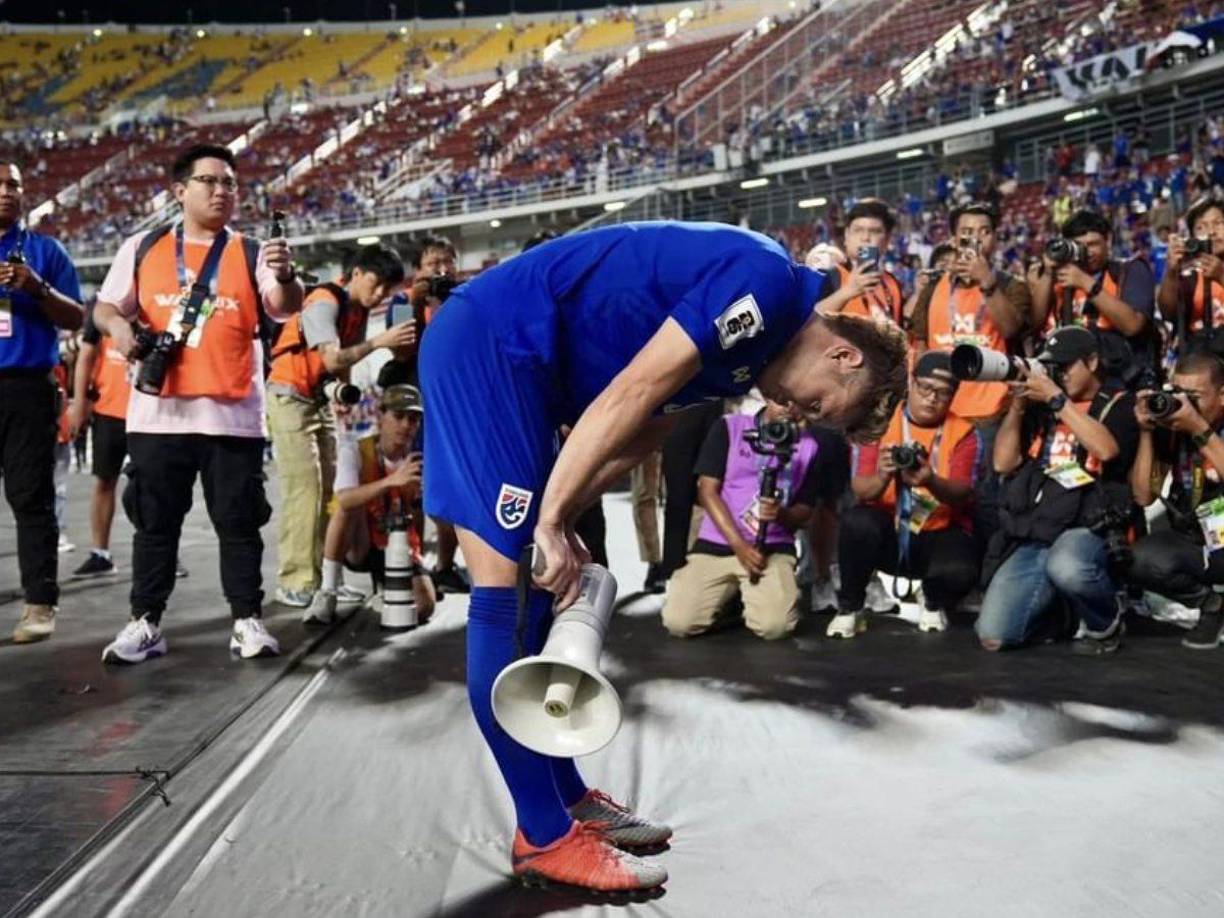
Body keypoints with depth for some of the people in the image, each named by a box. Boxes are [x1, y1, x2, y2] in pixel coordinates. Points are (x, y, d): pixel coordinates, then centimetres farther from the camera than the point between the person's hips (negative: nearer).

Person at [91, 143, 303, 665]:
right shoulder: (142, 248, 10)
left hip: (232, 414, -1)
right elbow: (105, 306, 12)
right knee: (154, 521, 8)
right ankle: (145, 623, 16)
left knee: (239, 522, 3)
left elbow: (284, 309, -9)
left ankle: (247, 621, 10)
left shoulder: (252, 253, 5)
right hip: (157, 411, 1)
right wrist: (118, 326, -11)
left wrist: (285, 277, -31)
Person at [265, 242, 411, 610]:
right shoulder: (325, 302, -20)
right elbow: (332, 359, -33)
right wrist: (378, 341, -38)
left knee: (328, 487, 5)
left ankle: (321, 576, 8)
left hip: (320, 399, 9)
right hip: (290, 397, -9)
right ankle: (295, 582, -11)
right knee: (304, 487, -14)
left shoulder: (360, 310, 6)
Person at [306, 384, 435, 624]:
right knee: (350, 505, -34)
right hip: (357, 546, -2)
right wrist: (392, 480, -51)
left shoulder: (416, 459, -6)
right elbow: (344, 500, -37)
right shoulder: (355, 450, -17)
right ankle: (327, 594, -22)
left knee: (423, 607, -23)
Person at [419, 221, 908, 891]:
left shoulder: (742, 351, 14)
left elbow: (635, 437, 10)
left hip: (512, 360, 10)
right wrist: (551, 523, -19)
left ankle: (565, 797, 21)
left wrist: (557, 522, -2)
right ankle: (544, 837, -2)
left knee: (534, 592, 11)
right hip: (486, 343, -10)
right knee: (510, 589, -9)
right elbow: (628, 396, -22)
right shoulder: (766, 283, -16)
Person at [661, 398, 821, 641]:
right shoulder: (729, 428, 1)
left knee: (774, 626, -27)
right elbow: (707, 491, -3)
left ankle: (750, 598, 10)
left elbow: (805, 512, 9)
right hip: (716, 545, 0)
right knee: (679, 623, -19)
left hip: (774, 550, 0)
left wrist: (782, 514, -17)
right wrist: (739, 546, -13)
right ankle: (730, 596, 14)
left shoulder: (808, 446, 6)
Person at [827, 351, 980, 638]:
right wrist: (882, 478, -35)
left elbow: (962, 494, -16)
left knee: (960, 571, -32)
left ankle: (934, 604, 8)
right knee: (856, 521, -34)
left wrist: (930, 481, -38)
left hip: (939, 535, 0)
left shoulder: (963, 433, -1)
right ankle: (849, 608, -8)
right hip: (886, 531, 0)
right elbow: (859, 489, -11)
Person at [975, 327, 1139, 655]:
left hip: (1086, 529, -4)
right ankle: (1054, 609, 21)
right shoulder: (1041, 405, 17)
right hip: (1029, 539, 4)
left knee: (1066, 567, -41)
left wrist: (1057, 399, -12)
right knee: (993, 636, -11)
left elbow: (1105, 449, -16)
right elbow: (1003, 463, 10)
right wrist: (1018, 404, 1)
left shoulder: (1119, 403, 6)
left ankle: (1106, 621, -6)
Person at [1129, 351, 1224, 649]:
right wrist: (1146, 432, -14)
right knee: (1138, 560, -28)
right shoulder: (1168, 426, -5)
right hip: (1193, 542, 3)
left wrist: (1200, 430, -33)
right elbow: (1144, 496, -6)